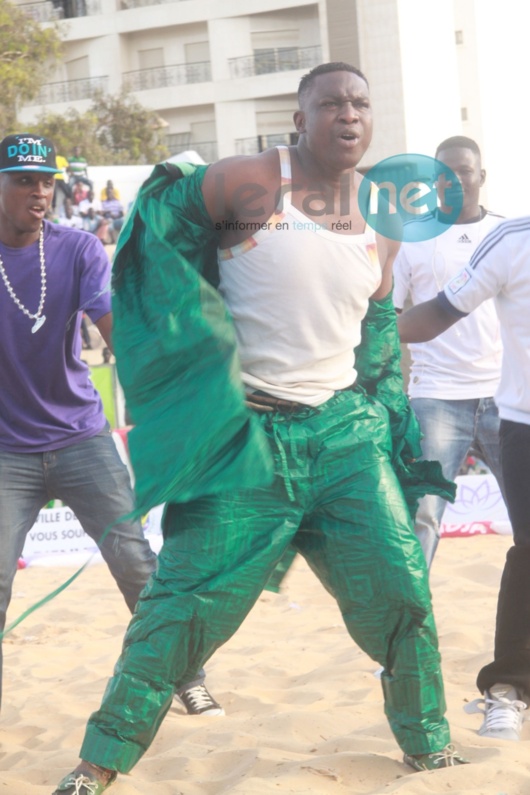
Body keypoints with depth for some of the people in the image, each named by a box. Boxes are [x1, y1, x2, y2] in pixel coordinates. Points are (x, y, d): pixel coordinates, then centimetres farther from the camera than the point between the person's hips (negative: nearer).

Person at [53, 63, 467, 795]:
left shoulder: (380, 220, 8)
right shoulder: (251, 185, -8)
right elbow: (161, 222, 3)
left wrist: (394, 420, 19)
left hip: (345, 432, 5)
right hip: (248, 434, -4)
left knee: (402, 590, 3)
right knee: (185, 599, -5)